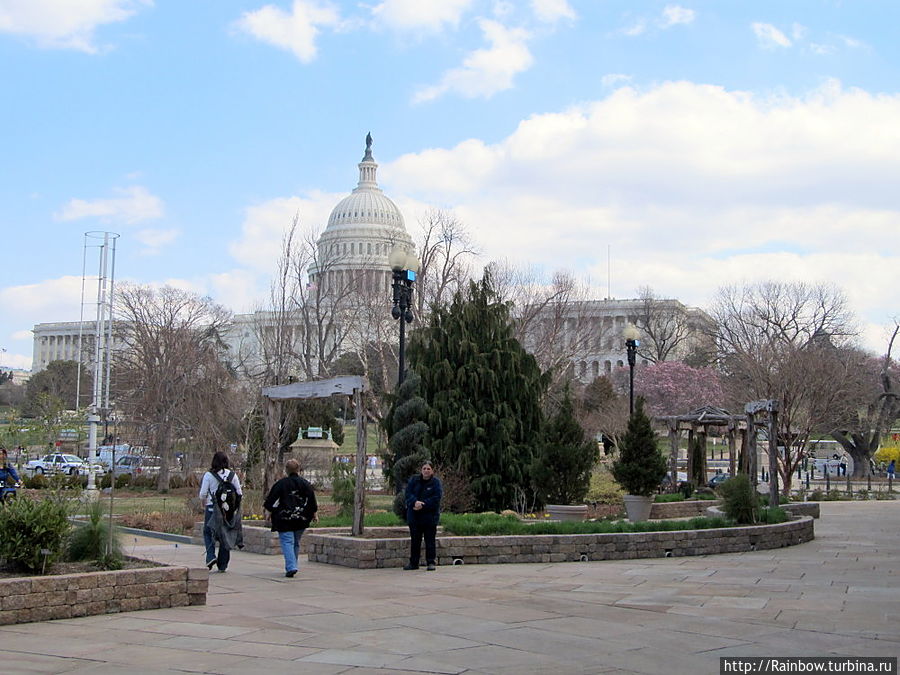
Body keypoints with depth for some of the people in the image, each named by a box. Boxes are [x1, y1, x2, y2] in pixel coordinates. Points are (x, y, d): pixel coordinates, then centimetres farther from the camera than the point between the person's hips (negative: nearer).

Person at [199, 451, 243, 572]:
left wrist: (205, 501, 15)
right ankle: (222, 565, 12)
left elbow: (202, 494, -5)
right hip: (229, 511, 3)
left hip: (212, 509, -3)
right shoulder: (232, 475, 1)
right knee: (225, 535, 10)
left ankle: (211, 556, -10)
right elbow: (239, 494, 3)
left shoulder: (209, 475, -8)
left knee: (208, 533, 12)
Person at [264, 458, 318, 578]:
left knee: (287, 542, -6)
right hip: (301, 519, 4)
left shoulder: (281, 484, -7)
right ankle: (292, 566, 23)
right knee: (296, 543, 17)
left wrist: (266, 506, 18)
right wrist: (314, 514, 16)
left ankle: (291, 567, -21)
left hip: (285, 519, -4)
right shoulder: (305, 483, 2)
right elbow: (312, 500, 5)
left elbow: (271, 501, -2)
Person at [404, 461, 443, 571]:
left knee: (430, 540, 0)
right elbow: (408, 493, -2)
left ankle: (431, 562, 6)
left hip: (430, 516, -3)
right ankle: (413, 563, 18)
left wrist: (422, 505, -19)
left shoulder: (436, 482, -3)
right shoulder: (414, 480, 7)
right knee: (415, 540, 10)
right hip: (414, 516, 4)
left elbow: (436, 498, -12)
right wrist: (415, 502, -21)